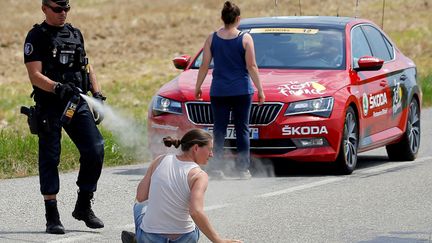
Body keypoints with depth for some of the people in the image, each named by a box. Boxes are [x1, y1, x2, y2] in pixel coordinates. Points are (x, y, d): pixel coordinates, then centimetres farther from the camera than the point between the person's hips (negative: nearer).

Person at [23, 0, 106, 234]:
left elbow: (88, 68, 22)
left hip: (77, 103, 5)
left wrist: (98, 96, 10)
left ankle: (83, 206, 8)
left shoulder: (75, 34, 17)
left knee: (95, 149, -7)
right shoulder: (37, 37, -2)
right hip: (50, 107, -5)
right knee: (49, 159, -1)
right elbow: (35, 75, -11)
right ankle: (52, 216, 4)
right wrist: (57, 87, -27)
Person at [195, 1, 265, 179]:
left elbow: (204, 66, 3)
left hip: (219, 91, 2)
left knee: (219, 130, 4)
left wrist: (197, 87, 13)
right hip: (242, 91, -2)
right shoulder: (245, 39, -5)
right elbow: (251, 67, -5)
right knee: (242, 130, 5)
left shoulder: (212, 38, 1)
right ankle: (243, 168, 1)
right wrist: (260, 90, 0)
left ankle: (215, 167, -5)